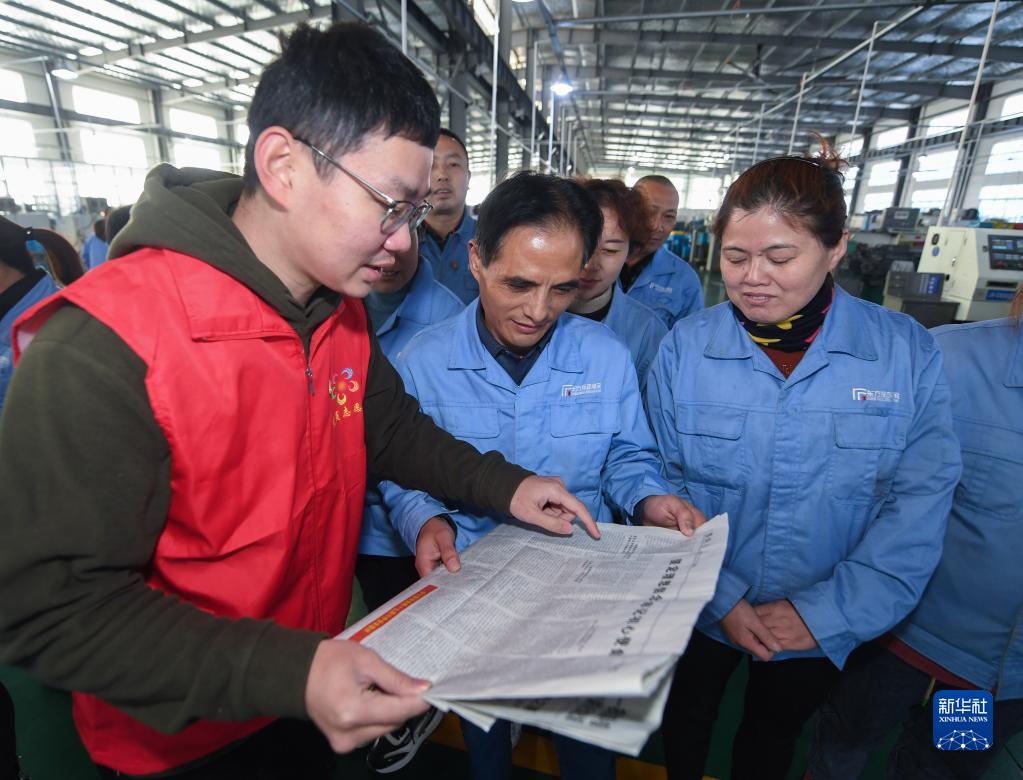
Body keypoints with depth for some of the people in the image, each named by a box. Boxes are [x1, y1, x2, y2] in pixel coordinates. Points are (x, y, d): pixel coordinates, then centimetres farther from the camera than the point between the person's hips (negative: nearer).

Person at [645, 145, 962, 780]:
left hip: (822, 625, 0)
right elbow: (664, 485, -12)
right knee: (687, 719, 25)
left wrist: (827, 613, -16)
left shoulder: (908, 352, -13)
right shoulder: (685, 346, -15)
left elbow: (919, 500, -12)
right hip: (702, 611, 0)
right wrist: (720, 598, -16)